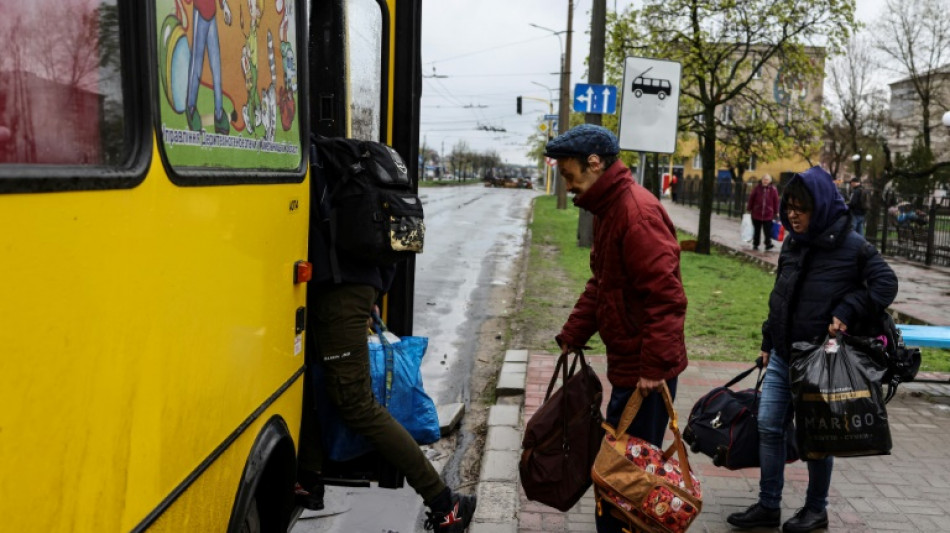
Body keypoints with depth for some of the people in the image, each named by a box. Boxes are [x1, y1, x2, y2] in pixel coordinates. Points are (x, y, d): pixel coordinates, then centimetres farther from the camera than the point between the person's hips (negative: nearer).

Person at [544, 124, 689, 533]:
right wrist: (571, 337, 13)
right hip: (627, 363, 10)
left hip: (645, 370, -10)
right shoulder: (608, 208, 13)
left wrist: (655, 366, -25)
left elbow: (666, 296, -25)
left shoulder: (638, 212, -20)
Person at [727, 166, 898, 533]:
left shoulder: (852, 247, -12)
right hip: (783, 357, 6)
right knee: (769, 427, 6)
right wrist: (768, 344, 16)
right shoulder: (793, 245, 7)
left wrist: (847, 313, -21)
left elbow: (886, 283, -11)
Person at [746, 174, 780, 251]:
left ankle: (768, 244, 10)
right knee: (756, 231, 13)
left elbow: (776, 202, 1)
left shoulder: (773, 189, -3)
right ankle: (755, 245, 23)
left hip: (768, 215, -1)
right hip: (756, 214, 1)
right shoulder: (757, 188, -3)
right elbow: (751, 199, 2)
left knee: (768, 231, 0)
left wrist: (776, 212, 3)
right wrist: (749, 209, 3)